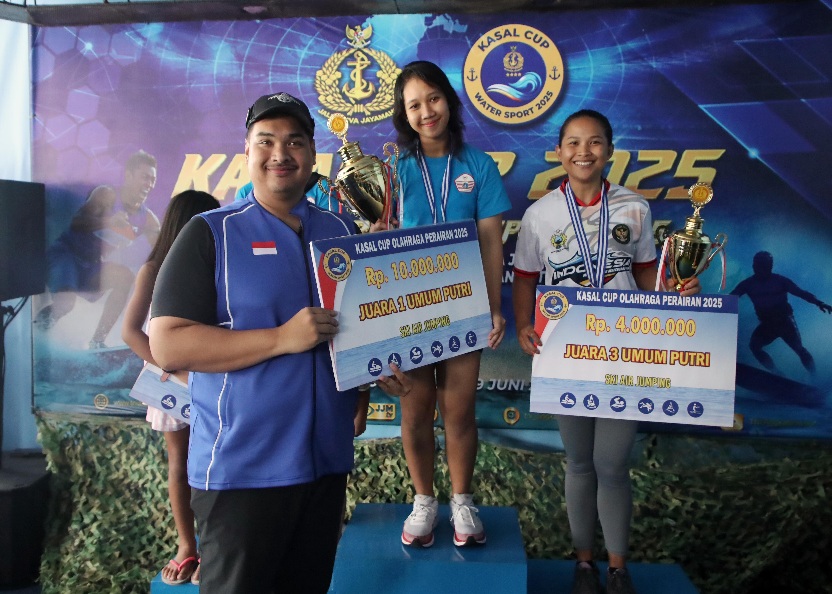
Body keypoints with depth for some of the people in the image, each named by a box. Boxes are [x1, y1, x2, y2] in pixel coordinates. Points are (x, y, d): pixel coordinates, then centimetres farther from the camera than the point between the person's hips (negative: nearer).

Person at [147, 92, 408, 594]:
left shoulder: (341, 232, 9)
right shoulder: (212, 233, -7)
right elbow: (168, 345, -15)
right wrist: (283, 339, -23)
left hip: (328, 458, 5)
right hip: (241, 466, -5)